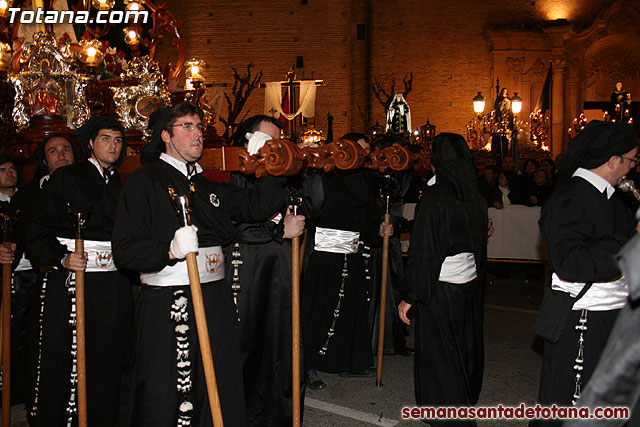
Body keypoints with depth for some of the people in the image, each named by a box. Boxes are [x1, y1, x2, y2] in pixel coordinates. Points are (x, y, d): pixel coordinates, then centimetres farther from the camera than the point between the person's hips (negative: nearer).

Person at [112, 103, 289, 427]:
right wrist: (170, 251, -23)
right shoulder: (143, 182, -1)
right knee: (163, 401, 0)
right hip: (165, 306, -5)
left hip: (216, 301, 6)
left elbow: (256, 206, 11)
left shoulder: (209, 184, 18)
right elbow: (124, 250, -9)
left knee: (222, 395, 9)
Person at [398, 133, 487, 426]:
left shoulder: (433, 199, -17)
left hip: (441, 290, -7)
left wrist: (410, 297, -11)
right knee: (465, 352, 21)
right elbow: (481, 245, 13)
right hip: (471, 286, 7)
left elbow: (423, 252, -17)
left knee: (439, 360, 6)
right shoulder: (476, 198, 2)